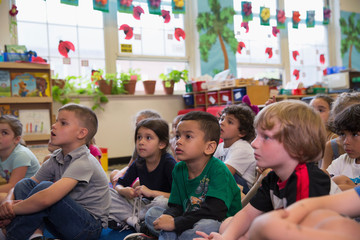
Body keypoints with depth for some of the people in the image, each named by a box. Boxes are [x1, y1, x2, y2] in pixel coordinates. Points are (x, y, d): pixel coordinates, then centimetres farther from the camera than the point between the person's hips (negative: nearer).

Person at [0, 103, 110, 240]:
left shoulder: (84, 162, -22)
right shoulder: (56, 158, 4)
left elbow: (46, 199, -34)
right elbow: (22, 188, 8)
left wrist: (12, 209, -20)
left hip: (90, 227, -8)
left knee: (44, 187, -28)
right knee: (25, 183, -3)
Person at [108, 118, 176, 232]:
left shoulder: (168, 163, -16)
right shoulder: (139, 163, 0)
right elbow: (119, 185, 8)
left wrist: (151, 192, -28)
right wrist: (124, 191, -16)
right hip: (142, 204, 5)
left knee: (162, 201, -40)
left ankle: (127, 219, -18)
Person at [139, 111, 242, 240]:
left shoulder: (218, 170, -19)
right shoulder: (179, 169, 5)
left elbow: (214, 212, -29)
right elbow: (176, 206, 7)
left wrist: (175, 223, -27)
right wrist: (168, 216, -19)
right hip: (189, 223, 7)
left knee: (207, 226, -39)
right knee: (152, 213, -1)